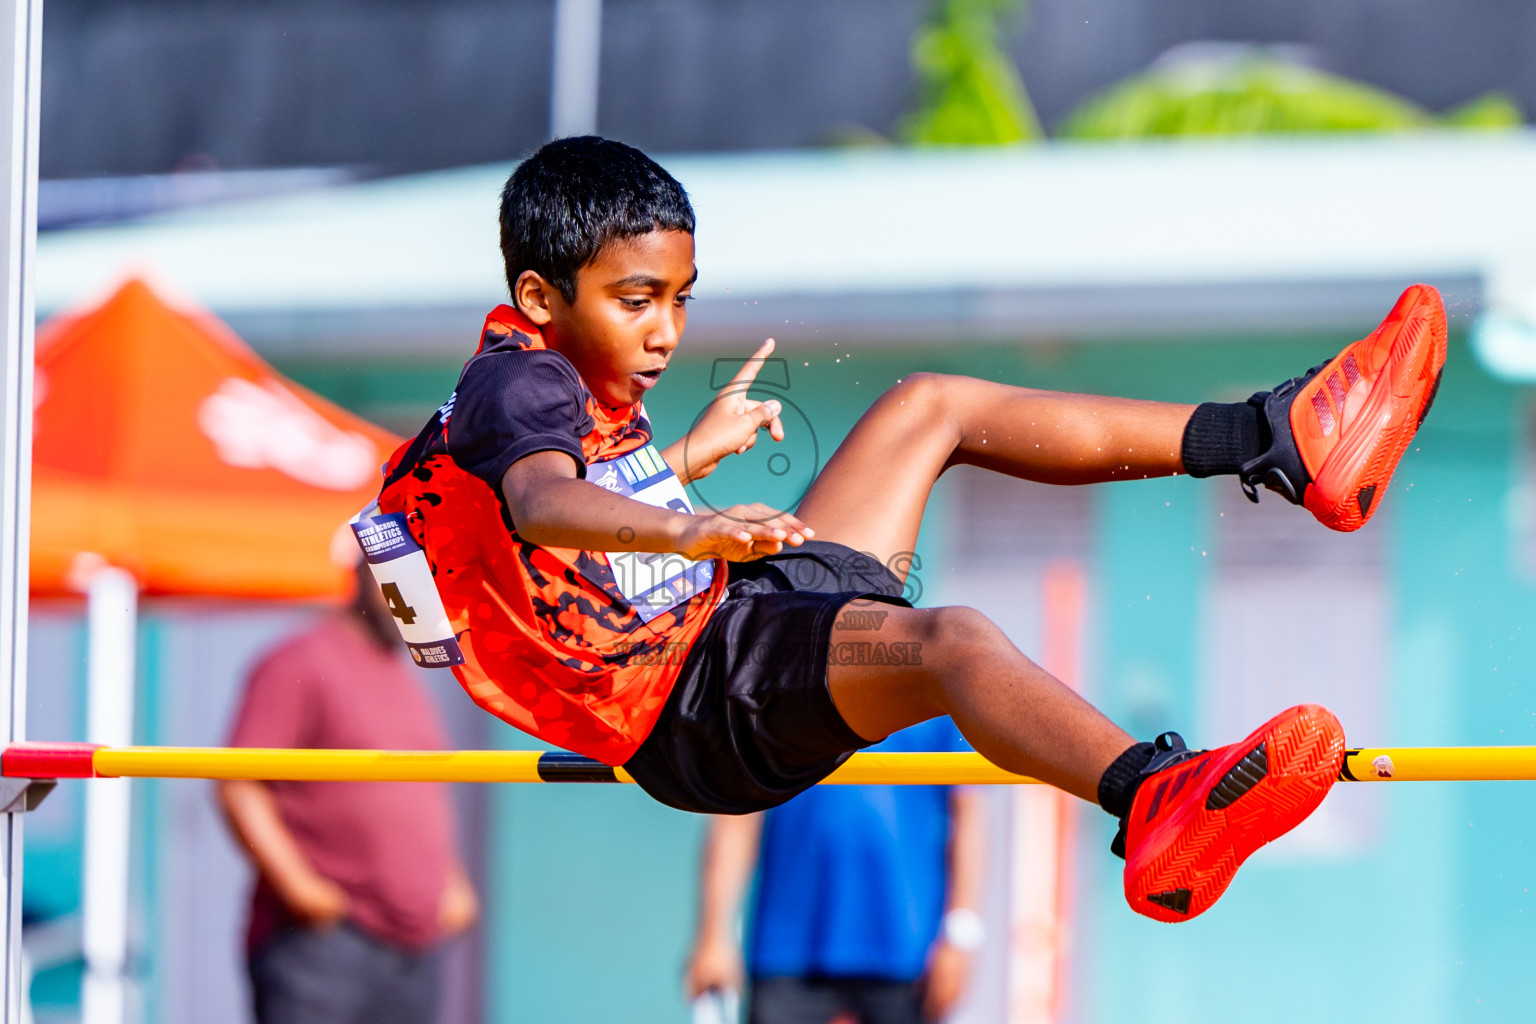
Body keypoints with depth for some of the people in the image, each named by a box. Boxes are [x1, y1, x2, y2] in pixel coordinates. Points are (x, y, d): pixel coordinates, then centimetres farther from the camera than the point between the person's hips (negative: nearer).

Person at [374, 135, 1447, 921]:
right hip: (695, 704, -11)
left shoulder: (563, 375, 16)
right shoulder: (516, 383, -17)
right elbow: (541, 504, -41)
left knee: (928, 407, 21)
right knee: (952, 640, -39)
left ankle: (1271, 442, 17)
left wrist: (695, 449, 48)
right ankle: (1157, 807, -70)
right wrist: (692, 530, -59)